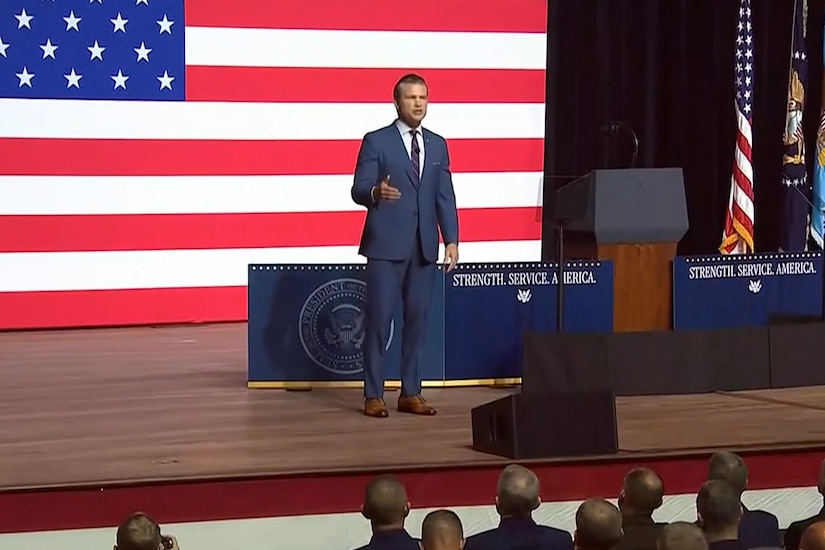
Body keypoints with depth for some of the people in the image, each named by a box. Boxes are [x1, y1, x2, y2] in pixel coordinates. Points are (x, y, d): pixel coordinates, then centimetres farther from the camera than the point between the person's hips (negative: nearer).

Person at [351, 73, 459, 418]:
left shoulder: (437, 145, 13)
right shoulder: (376, 141, -2)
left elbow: (445, 196, 11)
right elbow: (358, 190, -8)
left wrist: (451, 240, 2)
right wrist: (376, 192, -31)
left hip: (424, 246, 5)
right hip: (386, 245, -4)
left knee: (417, 318, 6)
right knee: (379, 318, -4)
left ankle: (410, 393, 12)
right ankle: (373, 395, 2)